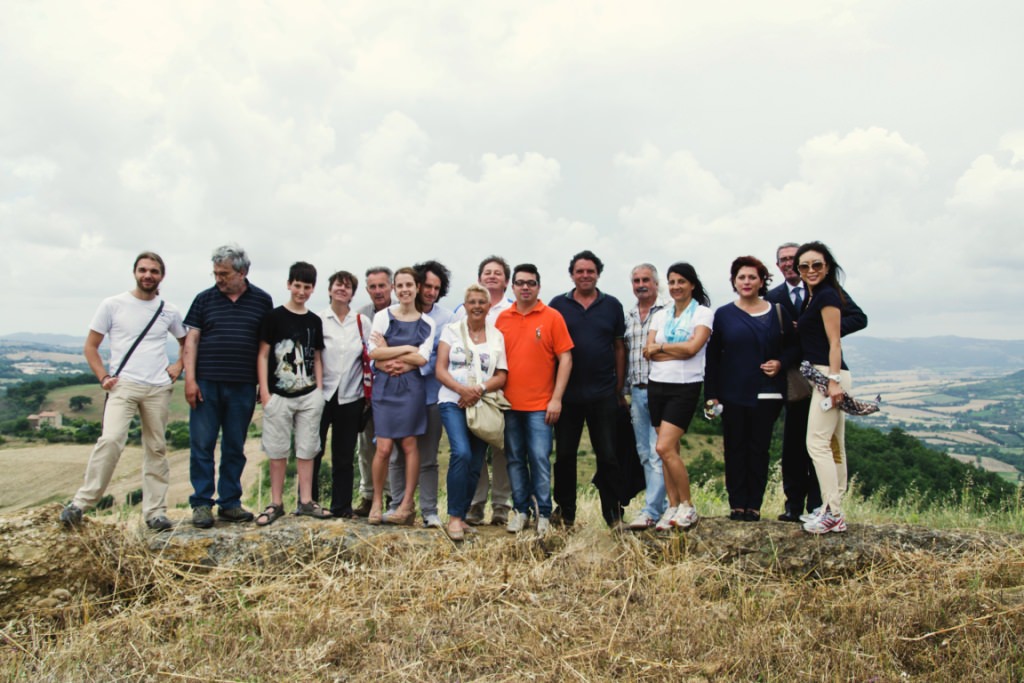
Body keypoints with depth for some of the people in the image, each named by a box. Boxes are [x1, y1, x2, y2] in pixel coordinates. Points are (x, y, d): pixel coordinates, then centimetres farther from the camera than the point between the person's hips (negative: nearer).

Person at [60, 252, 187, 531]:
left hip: (159, 389, 3)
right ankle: (81, 502, -9)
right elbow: (90, 346, 7)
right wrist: (103, 377, -5)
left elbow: (188, 342, 24)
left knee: (156, 449, 5)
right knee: (111, 439, -21)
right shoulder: (113, 305, 3)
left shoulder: (169, 311, 9)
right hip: (123, 385, -3)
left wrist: (178, 366, 7)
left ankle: (155, 511, 12)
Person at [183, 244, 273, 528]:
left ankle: (229, 502, 18)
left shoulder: (262, 300, 6)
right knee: (202, 445, 1)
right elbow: (191, 339, 3)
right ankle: (202, 503, 11)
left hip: (242, 386, 1)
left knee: (235, 448, 9)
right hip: (206, 384, 0)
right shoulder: (205, 299, 5)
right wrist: (190, 379, -5)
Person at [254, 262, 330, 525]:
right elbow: (263, 355, -3)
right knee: (277, 451, 4)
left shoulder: (315, 321, 9)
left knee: (307, 449, 8)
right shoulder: (274, 316, -2)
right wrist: (264, 392, -9)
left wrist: (319, 390, 5)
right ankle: (276, 504, 14)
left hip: (309, 395, 3)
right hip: (279, 395, -3)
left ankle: (306, 501, 17)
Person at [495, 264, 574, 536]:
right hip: (509, 403, 3)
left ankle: (543, 513, 9)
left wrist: (556, 399, -9)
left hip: (540, 404, -3)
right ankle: (520, 509, 21)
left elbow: (565, 359, -4)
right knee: (515, 459, 10)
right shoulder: (502, 318, 7)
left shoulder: (552, 317, -2)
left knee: (540, 459, -3)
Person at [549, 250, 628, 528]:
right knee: (564, 455, 9)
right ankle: (565, 511, 22)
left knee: (608, 455, 4)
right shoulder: (558, 305, 4)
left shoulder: (612, 305, 6)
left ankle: (614, 514, 14)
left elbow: (619, 347, 9)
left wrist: (620, 386, 5)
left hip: (603, 393, 0)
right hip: (567, 393, 0)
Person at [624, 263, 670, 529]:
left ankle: (651, 511, -3)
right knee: (645, 454, 10)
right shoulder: (628, 317, 15)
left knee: (658, 452, -7)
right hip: (637, 392, 7)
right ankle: (663, 504, 21)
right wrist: (625, 391, 16)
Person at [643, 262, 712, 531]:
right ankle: (673, 507, 15)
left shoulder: (703, 313, -2)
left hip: (685, 387, -5)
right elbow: (649, 352, 0)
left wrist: (660, 347, -5)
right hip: (658, 385, 5)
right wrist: (679, 351, -10)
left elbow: (692, 347, -17)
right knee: (669, 450, 7)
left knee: (664, 448, -14)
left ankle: (687, 506, 2)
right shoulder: (660, 315, 11)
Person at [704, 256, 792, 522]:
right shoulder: (723, 315, 5)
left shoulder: (777, 313, 6)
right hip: (732, 393, 0)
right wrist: (711, 394, -2)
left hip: (766, 393, 0)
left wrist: (781, 363, -9)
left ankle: (754, 505, 11)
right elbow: (712, 357, 3)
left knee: (759, 448, 3)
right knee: (735, 448, 3)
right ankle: (737, 504, 11)